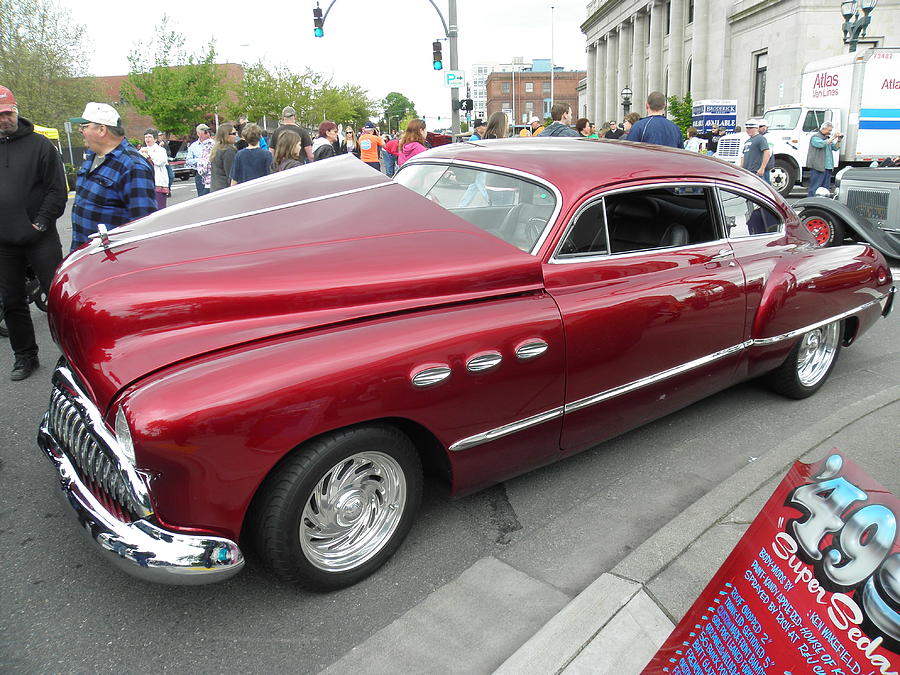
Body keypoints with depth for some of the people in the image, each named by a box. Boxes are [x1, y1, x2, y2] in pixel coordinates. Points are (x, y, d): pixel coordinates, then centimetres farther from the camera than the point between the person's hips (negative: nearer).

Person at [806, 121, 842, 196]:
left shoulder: (828, 138, 21)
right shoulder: (815, 137, -3)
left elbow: (835, 148, 20)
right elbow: (821, 144, -22)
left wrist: (839, 140, 5)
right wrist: (832, 138, -15)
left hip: (827, 167, 8)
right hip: (818, 167, -8)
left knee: (825, 188, 9)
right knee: (814, 188, -9)